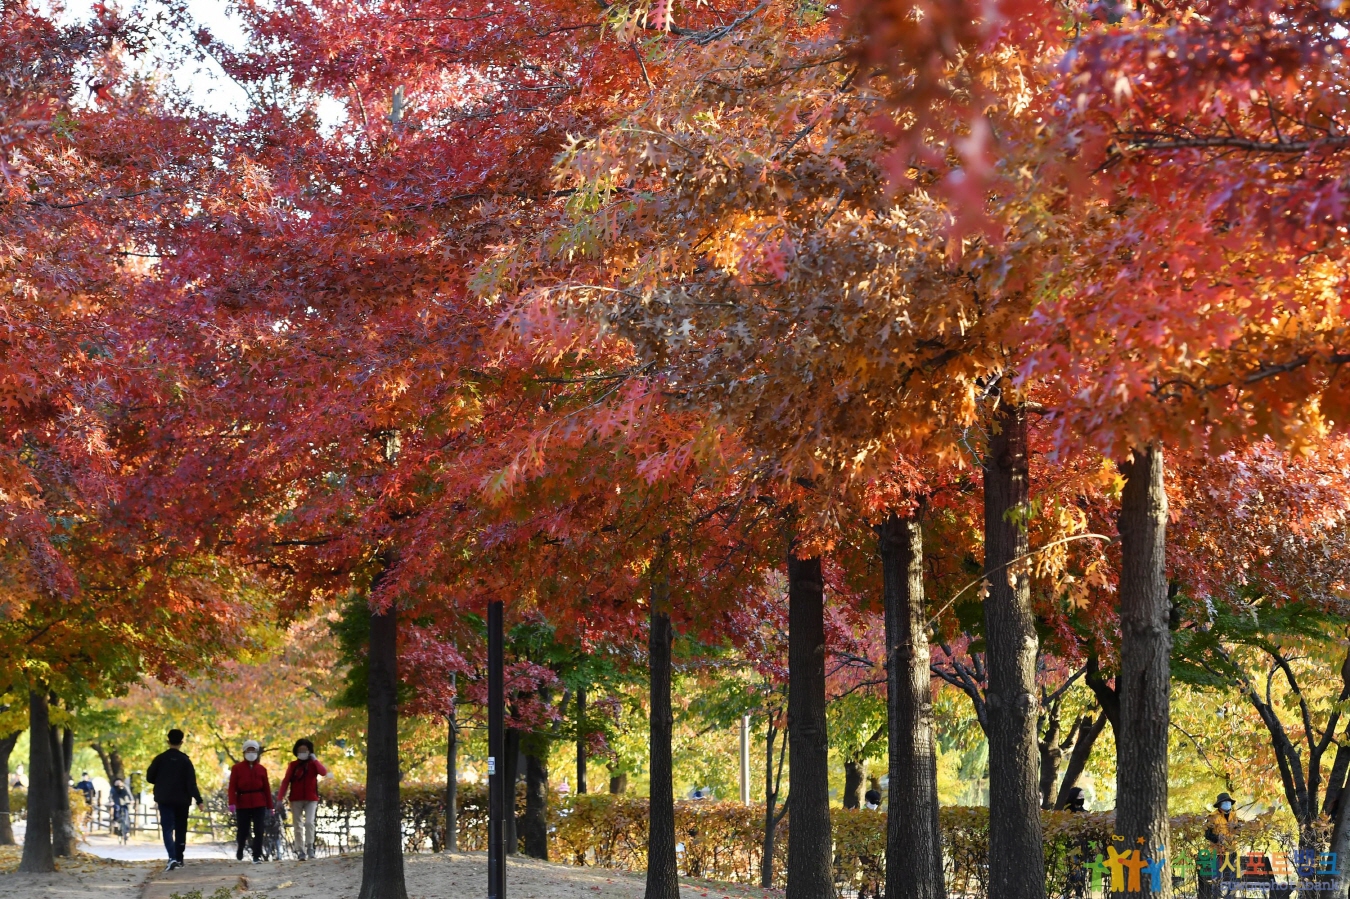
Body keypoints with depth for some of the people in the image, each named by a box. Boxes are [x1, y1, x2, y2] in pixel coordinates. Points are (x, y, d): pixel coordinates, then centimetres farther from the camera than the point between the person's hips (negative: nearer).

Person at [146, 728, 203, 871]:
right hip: (182, 800, 1)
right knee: (180, 829, 15)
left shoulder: (160, 758, -3)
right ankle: (179, 859, 18)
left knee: (167, 828, -5)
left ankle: (172, 857, -25)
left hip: (165, 799, -1)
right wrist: (198, 800, -10)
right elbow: (191, 782, -11)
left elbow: (150, 777, 0)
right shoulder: (185, 760, -5)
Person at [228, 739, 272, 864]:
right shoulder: (237, 768, 1)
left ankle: (257, 856, -3)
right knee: (242, 830, 9)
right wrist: (232, 803, -17)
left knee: (258, 831, -6)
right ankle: (239, 849, 37)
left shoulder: (261, 769, 6)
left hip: (259, 804, 1)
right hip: (242, 804, -1)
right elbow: (232, 787, -6)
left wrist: (269, 806, 4)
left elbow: (266, 788, 6)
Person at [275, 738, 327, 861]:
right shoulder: (293, 765, 6)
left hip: (311, 799, -1)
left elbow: (324, 773, -12)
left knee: (309, 822, -18)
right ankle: (300, 851, 7)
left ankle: (310, 847, -7)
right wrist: (279, 798, -6)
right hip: (296, 799, 1)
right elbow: (285, 781, 1)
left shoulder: (313, 764, 5)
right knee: (298, 826, 2)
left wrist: (315, 760, -16)